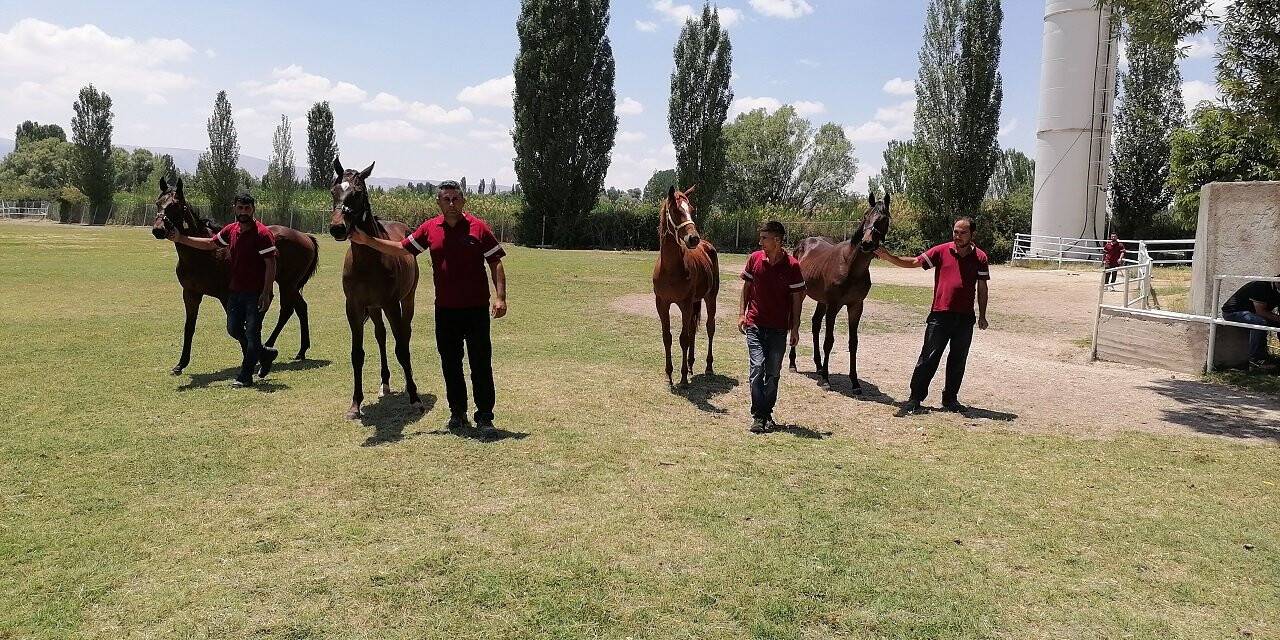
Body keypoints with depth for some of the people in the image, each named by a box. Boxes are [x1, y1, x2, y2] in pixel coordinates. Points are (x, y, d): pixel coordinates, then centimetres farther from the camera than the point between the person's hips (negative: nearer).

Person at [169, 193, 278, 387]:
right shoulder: (231, 230, 7)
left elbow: (271, 265, -17)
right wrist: (181, 239, 19)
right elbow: (210, 244, 23)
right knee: (233, 329, 13)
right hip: (236, 291, 8)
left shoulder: (263, 234, -15)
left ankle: (245, 376, 6)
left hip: (256, 294, -8)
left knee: (252, 333, -2)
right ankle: (266, 354, 31)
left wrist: (266, 293, -22)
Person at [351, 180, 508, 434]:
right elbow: (402, 248, 15)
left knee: (481, 364, -1)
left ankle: (485, 417, 6)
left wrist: (500, 297, -12)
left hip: (476, 308, -4)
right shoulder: (429, 228, 6)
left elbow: (496, 263, -4)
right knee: (450, 363, 11)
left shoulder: (478, 227, -5)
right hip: (445, 309, 4)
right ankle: (457, 412, 25)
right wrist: (368, 240, 8)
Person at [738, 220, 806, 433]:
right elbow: (746, 287, 11)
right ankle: (758, 416, -4)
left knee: (773, 373, 7)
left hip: (779, 328, 0)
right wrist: (742, 313, 3)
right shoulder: (755, 259, -1)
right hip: (755, 325, 1)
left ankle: (767, 414, 21)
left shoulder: (792, 265, -7)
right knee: (757, 368, -10)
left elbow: (796, 298, -1)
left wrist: (795, 328, -2)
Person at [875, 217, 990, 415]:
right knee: (928, 358, -2)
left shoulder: (980, 257, 3)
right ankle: (915, 399, 4)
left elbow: (982, 288, 8)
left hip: (965, 318, 2)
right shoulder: (941, 251, 0)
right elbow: (913, 262, -1)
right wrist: (887, 256, -12)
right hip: (940, 315, -2)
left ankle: (950, 398, 25)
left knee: (958, 361, 11)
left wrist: (982, 315, 8)